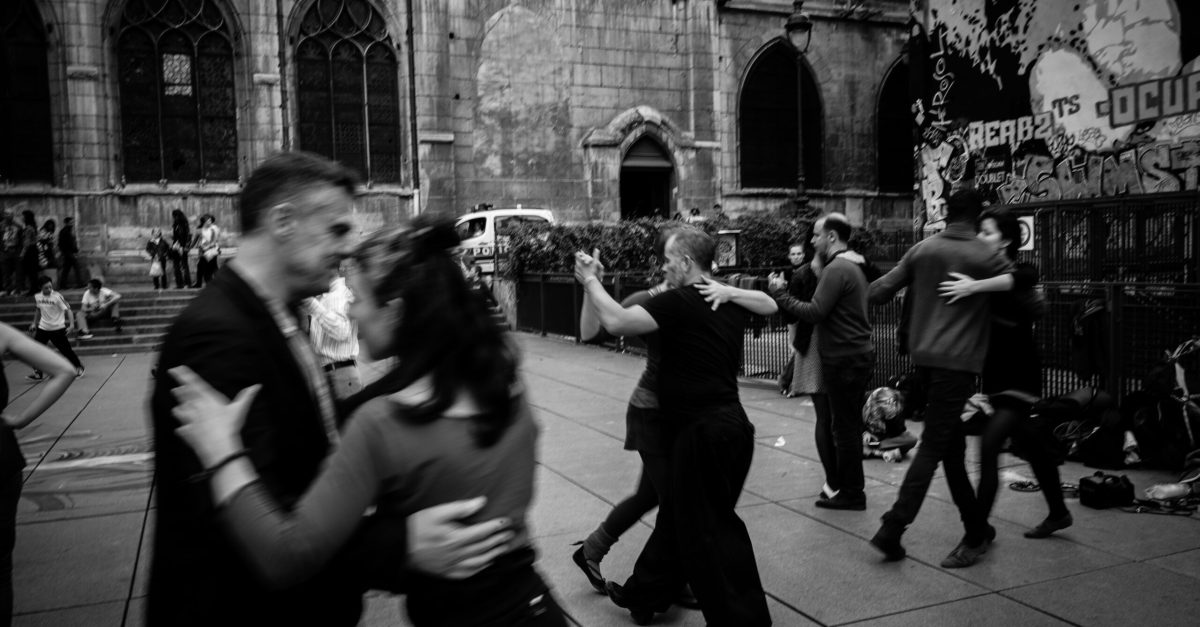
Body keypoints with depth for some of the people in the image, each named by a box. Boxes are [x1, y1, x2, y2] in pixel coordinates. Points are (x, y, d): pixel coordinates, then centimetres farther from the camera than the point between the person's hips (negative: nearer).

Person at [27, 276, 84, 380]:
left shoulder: (57, 296, -16)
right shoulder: (37, 297, -1)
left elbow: (67, 310, -16)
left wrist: (72, 324, -25)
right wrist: (35, 323, 17)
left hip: (58, 328, -5)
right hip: (43, 328, 5)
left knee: (65, 350, 0)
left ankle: (79, 367, 20)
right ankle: (38, 373, 13)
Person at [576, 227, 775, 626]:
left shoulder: (679, 302, -15)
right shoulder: (728, 303, 9)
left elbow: (617, 322, -24)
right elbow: (770, 304, 32)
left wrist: (590, 281, -8)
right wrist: (728, 291, 18)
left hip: (704, 432, -9)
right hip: (730, 424, 9)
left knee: (707, 530, 3)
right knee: (677, 514, 20)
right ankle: (644, 594, 35)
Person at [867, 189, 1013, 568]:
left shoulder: (922, 250, 6)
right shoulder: (985, 257, -4)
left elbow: (878, 292, 5)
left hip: (923, 357, 5)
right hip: (957, 361, -5)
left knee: (952, 446, 13)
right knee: (933, 447, -3)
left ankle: (977, 530, 23)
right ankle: (892, 529, -8)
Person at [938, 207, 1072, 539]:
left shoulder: (1023, 271, -14)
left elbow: (1021, 278, -38)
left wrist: (976, 286, -47)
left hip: (1019, 376, -7)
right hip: (995, 375, 7)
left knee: (989, 446, -14)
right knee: (1031, 446, 19)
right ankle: (1058, 513, 36)